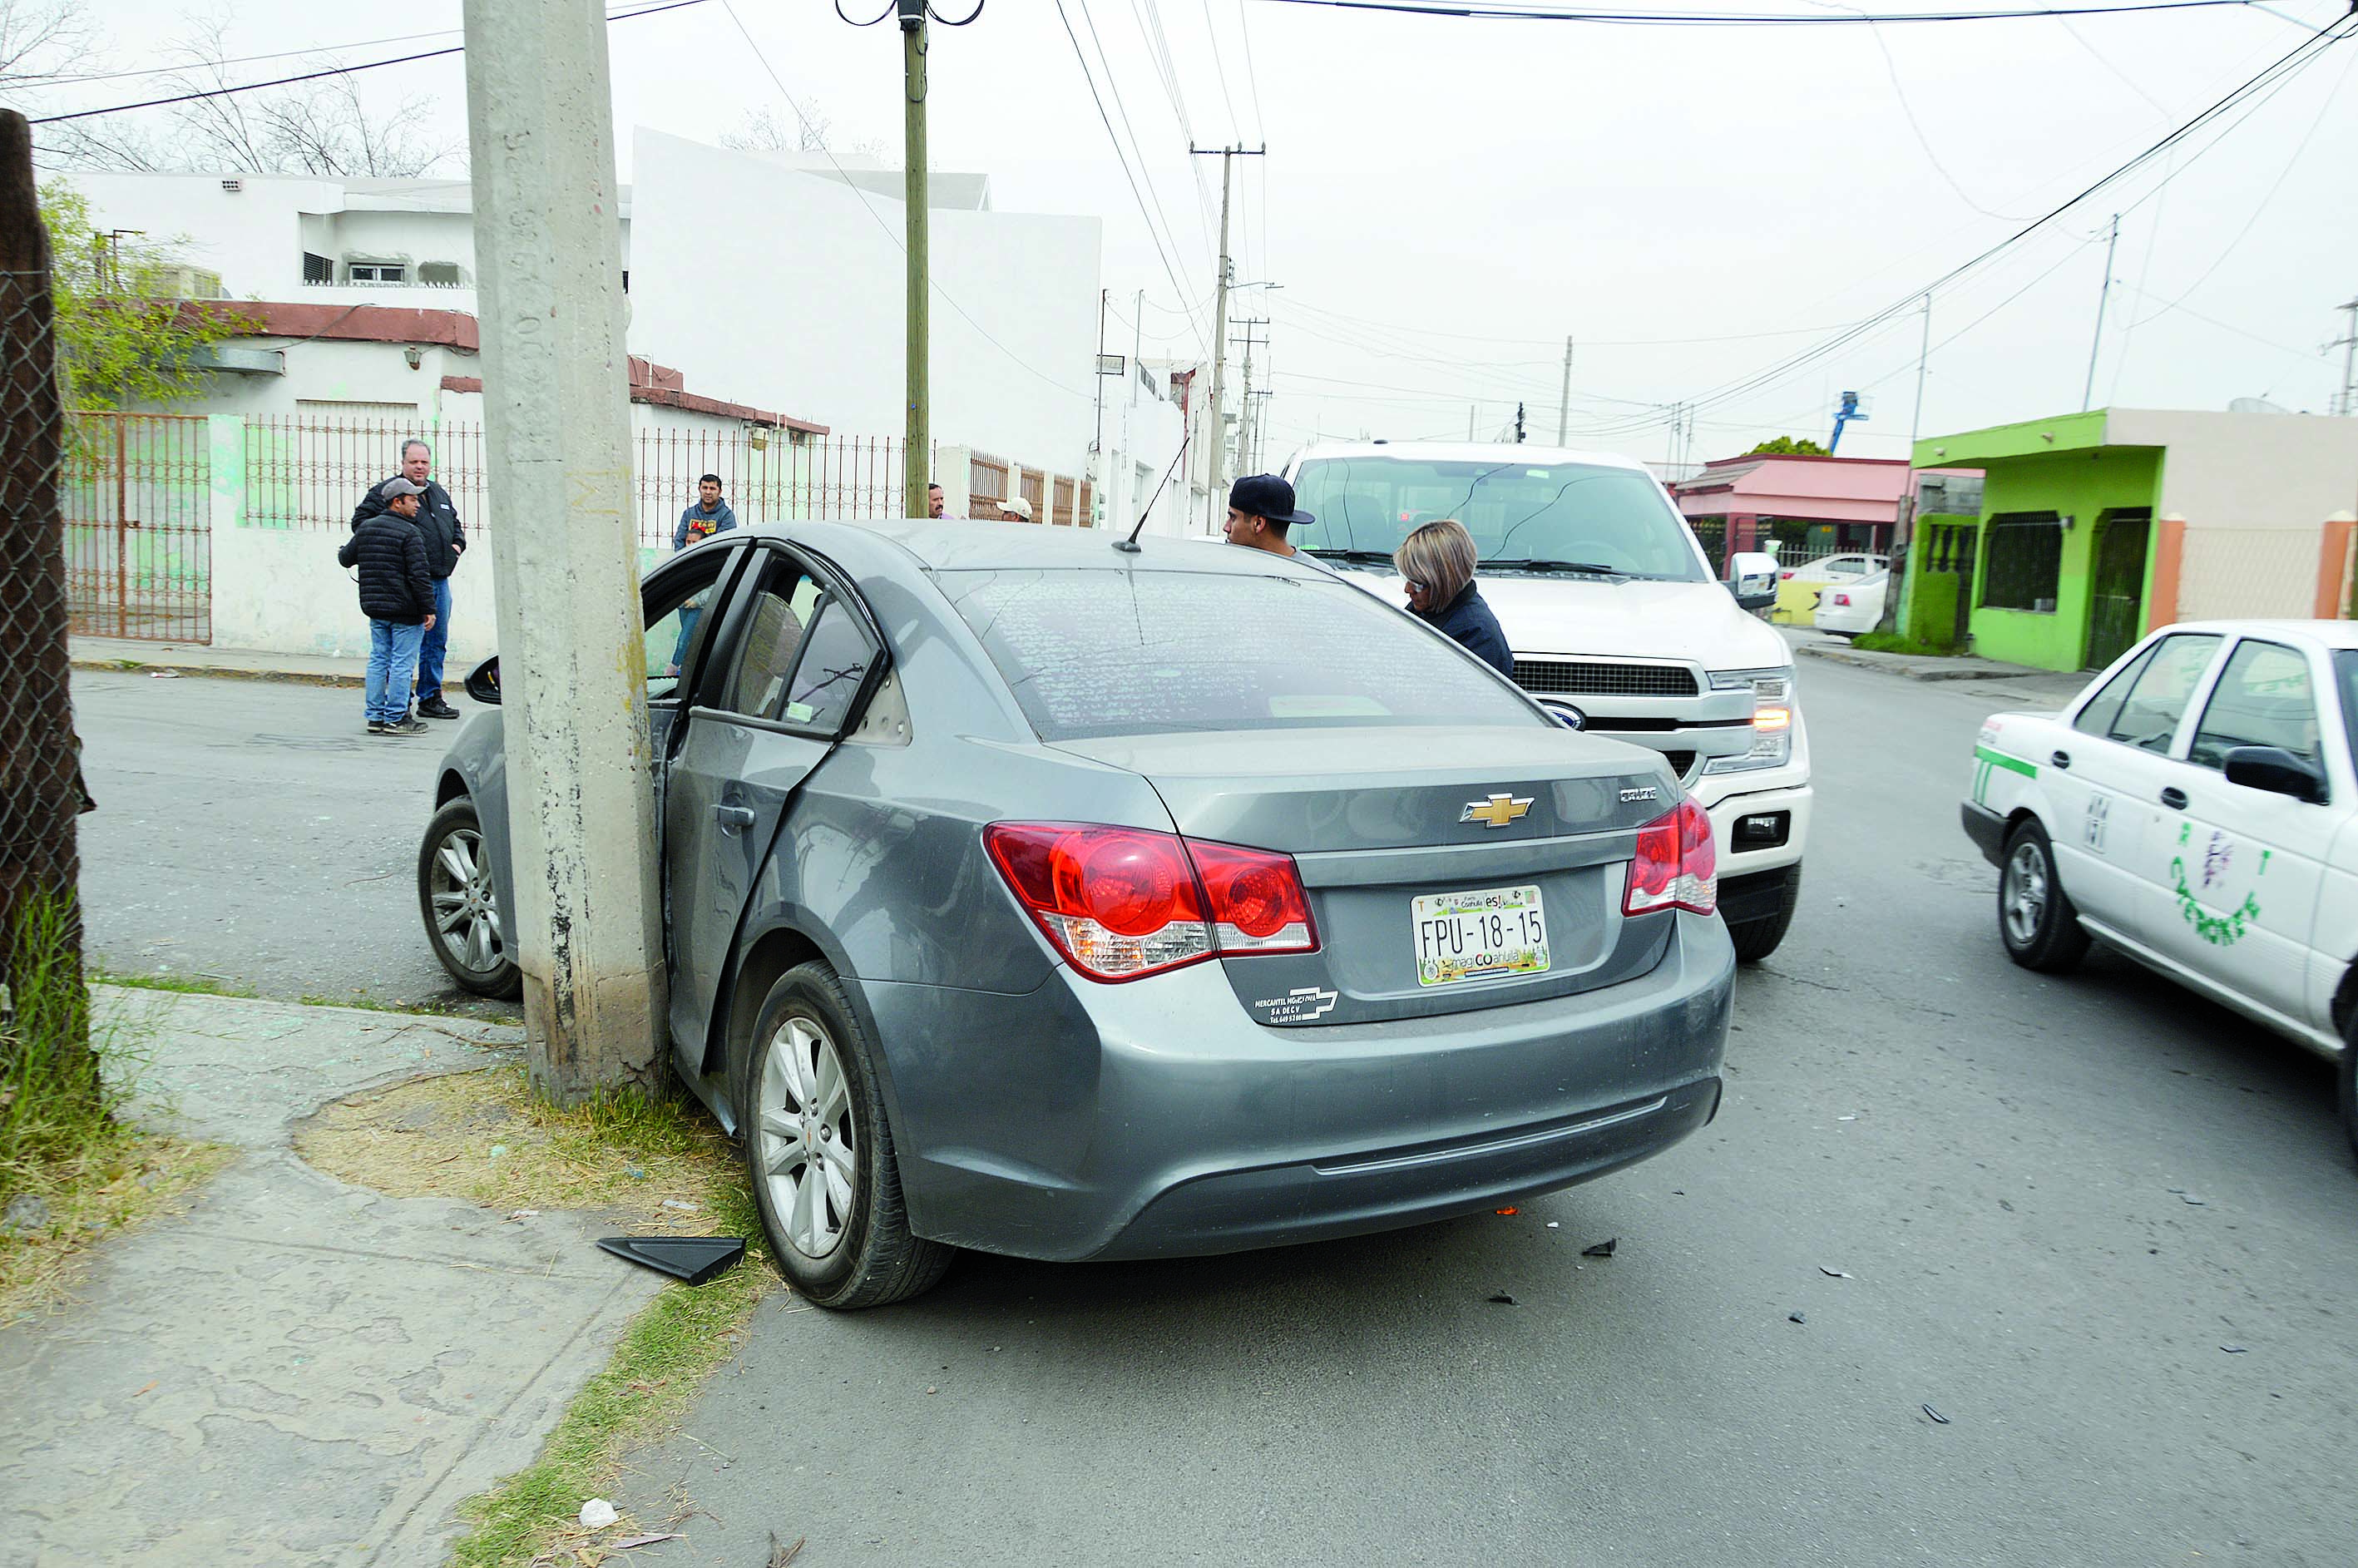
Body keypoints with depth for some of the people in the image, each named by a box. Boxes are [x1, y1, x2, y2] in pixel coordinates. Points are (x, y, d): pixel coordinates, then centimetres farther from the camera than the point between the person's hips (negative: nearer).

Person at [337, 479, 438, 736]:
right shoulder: (410, 534, -12)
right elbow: (419, 574, -17)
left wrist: (343, 550, 46)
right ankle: (395, 718, 0)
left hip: (374, 608, 7)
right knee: (401, 663, -2)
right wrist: (429, 609, -13)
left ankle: (376, 716, 15)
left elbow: (345, 558, 22)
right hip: (405, 610, -7)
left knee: (378, 660, 13)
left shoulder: (366, 528, 10)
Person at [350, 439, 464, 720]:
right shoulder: (386, 491, -2)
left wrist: (458, 543, 13)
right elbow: (360, 520, -5)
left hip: (440, 579, 7)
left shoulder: (440, 494, 19)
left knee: (437, 642, 11)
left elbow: (455, 524, 32)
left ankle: (430, 699, 20)